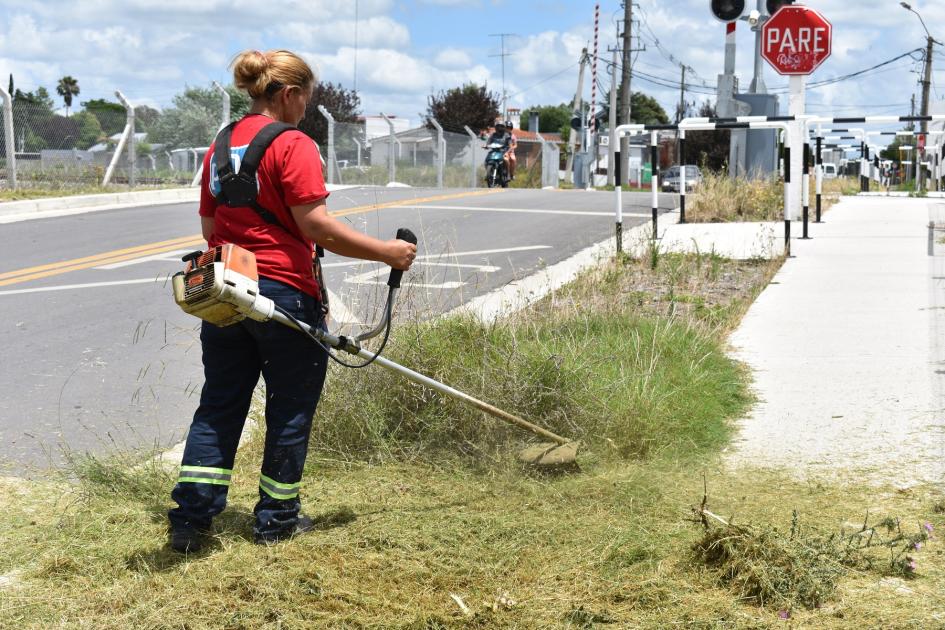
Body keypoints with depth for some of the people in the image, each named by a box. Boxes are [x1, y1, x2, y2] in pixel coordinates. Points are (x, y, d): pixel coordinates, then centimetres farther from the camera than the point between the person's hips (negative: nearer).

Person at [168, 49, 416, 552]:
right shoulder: (293, 145, -12)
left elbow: (208, 226, 16)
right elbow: (314, 224, -19)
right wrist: (386, 252, -13)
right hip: (284, 291, -7)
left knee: (219, 404, 12)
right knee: (291, 407, 9)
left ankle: (190, 517, 8)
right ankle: (276, 519, 18)